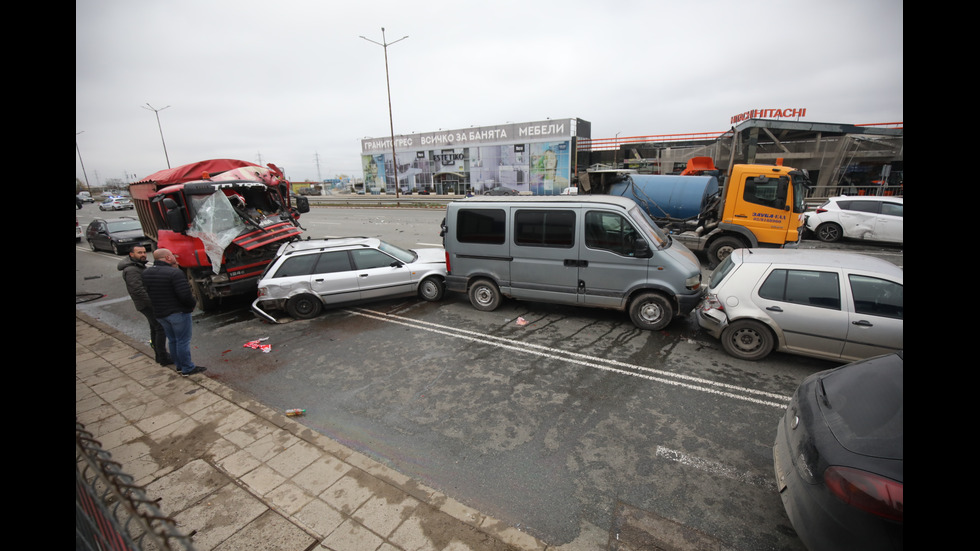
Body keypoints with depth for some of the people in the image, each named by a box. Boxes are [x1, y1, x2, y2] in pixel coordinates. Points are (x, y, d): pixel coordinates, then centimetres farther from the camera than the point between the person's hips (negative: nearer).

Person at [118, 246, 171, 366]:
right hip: (147, 305, -10)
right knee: (161, 329, -9)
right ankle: (163, 358, -4)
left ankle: (159, 355, 26)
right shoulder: (131, 270, -19)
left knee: (154, 328, 16)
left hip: (150, 303, 10)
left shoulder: (139, 265, 13)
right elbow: (138, 291, -26)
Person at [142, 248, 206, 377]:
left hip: (160, 313, 8)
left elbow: (148, 292, 12)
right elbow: (185, 295, -24)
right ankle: (187, 368, 9)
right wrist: (193, 303, -9)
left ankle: (179, 365, 30)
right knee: (183, 341, 2)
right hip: (178, 313, -8)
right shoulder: (175, 273, -22)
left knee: (172, 340, 19)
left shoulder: (146, 273, 4)